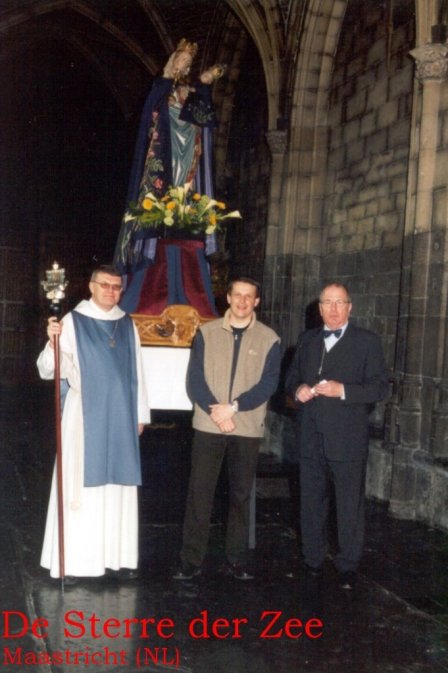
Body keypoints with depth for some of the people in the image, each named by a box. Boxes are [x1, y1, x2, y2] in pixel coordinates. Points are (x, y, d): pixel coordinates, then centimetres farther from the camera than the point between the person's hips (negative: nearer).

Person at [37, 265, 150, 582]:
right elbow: (48, 370, -11)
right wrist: (53, 342, -30)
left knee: (119, 486, 7)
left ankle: (119, 555, 15)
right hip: (85, 416, -4)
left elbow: (136, 372, 12)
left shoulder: (128, 324, 8)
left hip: (121, 417, 4)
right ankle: (73, 559, 6)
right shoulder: (73, 322, -5)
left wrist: (140, 413, 10)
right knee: (81, 485, -1)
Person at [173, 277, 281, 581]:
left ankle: (237, 559, 18)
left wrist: (233, 407, -15)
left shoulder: (269, 339, 2)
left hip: (248, 428, 0)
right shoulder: (206, 333, 4)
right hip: (208, 425, 0)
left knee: (241, 495, 8)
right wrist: (215, 411, -14)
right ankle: (192, 558, 9)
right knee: (200, 492, 0)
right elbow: (195, 378, -1)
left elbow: (268, 384, -5)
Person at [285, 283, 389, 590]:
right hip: (312, 438, 4)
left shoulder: (367, 341, -2)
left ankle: (348, 565, 16)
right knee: (312, 502, 14)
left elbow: (380, 386, -8)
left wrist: (342, 390, -21)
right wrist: (298, 389, -4)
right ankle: (313, 559, 29)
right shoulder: (307, 340, 13)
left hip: (348, 440, -4)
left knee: (350, 505, 3)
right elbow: (292, 376, 19)